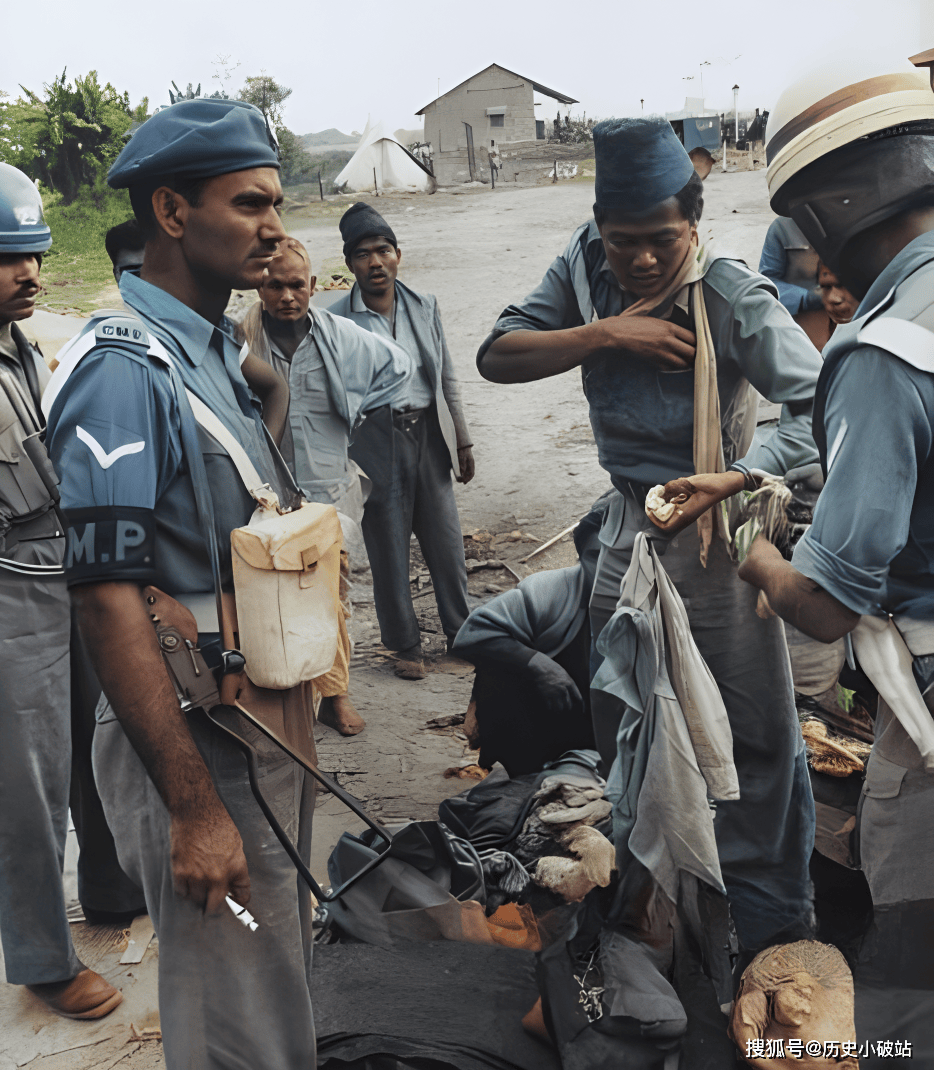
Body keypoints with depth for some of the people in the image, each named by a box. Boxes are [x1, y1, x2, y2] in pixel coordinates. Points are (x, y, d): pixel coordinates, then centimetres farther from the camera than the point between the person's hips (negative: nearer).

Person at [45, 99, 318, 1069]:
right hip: (195, 743, -9)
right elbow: (107, 600, -25)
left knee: (281, 980, 26)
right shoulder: (123, 370, -20)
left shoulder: (221, 351, 9)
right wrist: (192, 807, -24)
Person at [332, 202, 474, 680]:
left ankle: (460, 630, 30)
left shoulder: (424, 306, 4)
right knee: (389, 553, 8)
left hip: (429, 436, 3)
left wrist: (461, 441, 12)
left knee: (446, 542, 11)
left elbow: (446, 378, 11)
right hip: (377, 447, -3)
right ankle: (406, 644, 26)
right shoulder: (336, 321, -8)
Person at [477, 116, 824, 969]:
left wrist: (736, 480, -33)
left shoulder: (734, 296, -16)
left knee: (759, 735, 2)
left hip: (716, 531, -5)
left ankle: (773, 920, 22)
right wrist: (605, 333, -17)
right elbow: (497, 357, -5)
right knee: (619, 727, 17)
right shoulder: (586, 266, -1)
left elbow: (819, 407, -19)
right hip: (629, 527, 6)